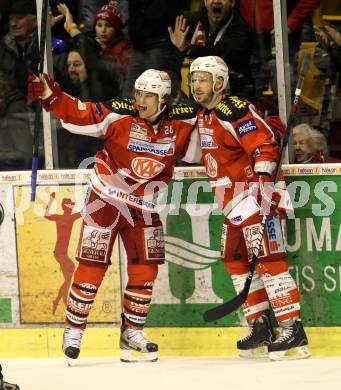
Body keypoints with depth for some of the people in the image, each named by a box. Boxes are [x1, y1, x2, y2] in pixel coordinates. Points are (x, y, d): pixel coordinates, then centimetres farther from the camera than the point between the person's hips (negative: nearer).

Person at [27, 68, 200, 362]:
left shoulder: (181, 124, -5)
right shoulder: (120, 114, -15)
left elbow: (199, 149, 8)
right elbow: (78, 114, -19)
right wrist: (50, 95, -31)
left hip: (143, 206, 4)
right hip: (105, 198, -3)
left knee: (145, 269, 2)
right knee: (92, 266, -5)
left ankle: (132, 332, 17)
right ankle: (73, 330, 5)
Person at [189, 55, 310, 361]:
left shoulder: (235, 111, -16)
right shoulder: (203, 116, 14)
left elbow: (266, 144, -22)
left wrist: (262, 184, -28)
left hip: (253, 194, -11)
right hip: (232, 202, 11)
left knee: (267, 259, -14)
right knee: (235, 259, 12)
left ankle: (293, 329, -16)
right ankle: (260, 324, 19)